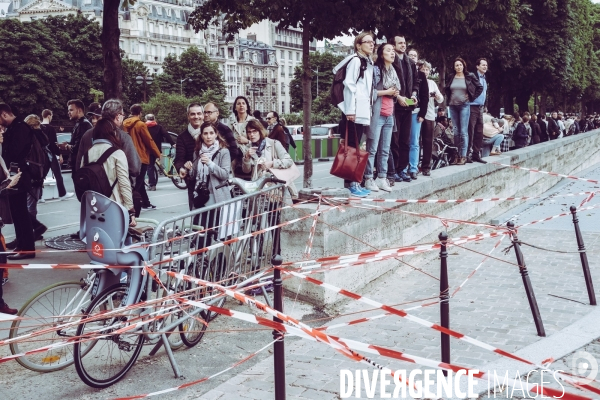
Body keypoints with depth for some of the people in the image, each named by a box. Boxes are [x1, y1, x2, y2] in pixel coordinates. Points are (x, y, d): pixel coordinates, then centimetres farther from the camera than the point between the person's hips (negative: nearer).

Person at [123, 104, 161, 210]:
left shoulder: (125, 124, 5)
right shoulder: (140, 125, -14)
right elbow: (149, 141, -11)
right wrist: (158, 154, -1)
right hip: (141, 157, -8)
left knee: (139, 181, 18)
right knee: (138, 183, -6)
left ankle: (146, 203, 26)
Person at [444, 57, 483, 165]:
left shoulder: (470, 76, -1)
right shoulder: (450, 77, 8)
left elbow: (480, 88, 5)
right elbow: (446, 89, 23)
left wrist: (472, 97, 0)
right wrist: (448, 99, 10)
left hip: (464, 106, -4)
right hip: (453, 106, 4)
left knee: (463, 132, -8)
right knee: (456, 132, 5)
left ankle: (463, 156, -7)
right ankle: (457, 155, 9)